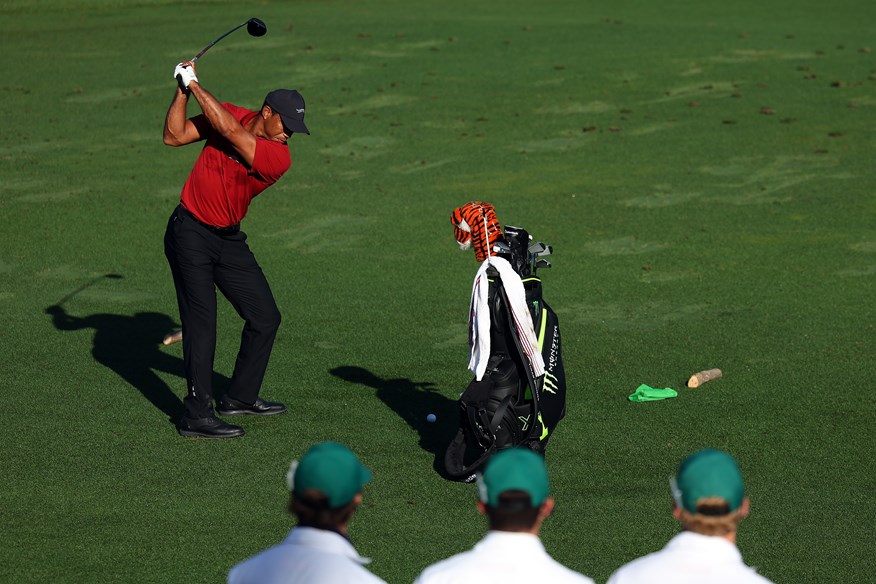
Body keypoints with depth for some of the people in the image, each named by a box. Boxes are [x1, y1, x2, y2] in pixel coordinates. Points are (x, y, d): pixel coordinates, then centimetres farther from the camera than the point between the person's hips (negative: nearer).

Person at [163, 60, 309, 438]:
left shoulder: (279, 158, -14)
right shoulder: (228, 113, -6)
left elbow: (231, 131, -26)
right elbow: (174, 136, -4)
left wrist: (194, 84, -21)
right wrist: (183, 91, -16)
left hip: (228, 238, 3)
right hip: (189, 233, -3)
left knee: (265, 317, 8)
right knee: (201, 325, -9)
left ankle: (241, 398, 29)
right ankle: (197, 417, -7)